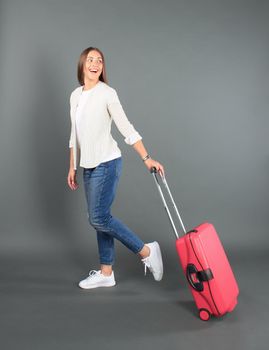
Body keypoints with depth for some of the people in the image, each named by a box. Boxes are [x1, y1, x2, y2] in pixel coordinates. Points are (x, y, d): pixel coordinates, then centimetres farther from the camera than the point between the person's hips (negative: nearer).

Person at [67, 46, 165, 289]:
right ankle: (106, 273, 18)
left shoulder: (107, 93, -8)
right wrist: (72, 167, 18)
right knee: (100, 218, 9)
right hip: (88, 166, 7)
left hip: (106, 163, -7)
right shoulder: (76, 95, 12)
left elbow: (127, 128, -12)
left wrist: (147, 158, -18)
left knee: (98, 218, -11)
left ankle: (146, 251, 2)